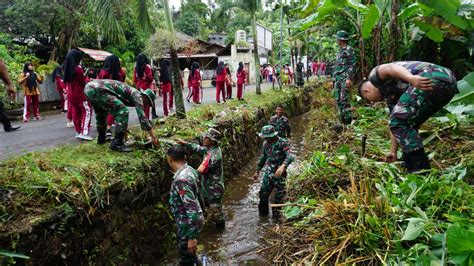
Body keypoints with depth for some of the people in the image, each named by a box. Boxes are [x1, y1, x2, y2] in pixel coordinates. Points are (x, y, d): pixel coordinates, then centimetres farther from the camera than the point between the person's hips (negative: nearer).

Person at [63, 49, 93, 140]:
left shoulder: (67, 68, 7)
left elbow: (67, 81, 14)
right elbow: (84, 82, -12)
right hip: (80, 94, -7)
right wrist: (87, 78, 8)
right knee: (87, 111, -3)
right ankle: (84, 133, -12)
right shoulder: (78, 68, -16)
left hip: (71, 94, 8)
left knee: (75, 113, 12)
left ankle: (78, 132, 18)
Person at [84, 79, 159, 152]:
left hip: (89, 86, 11)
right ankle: (116, 143, -5)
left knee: (101, 113, 35)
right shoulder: (136, 94, 1)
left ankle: (101, 138, 46)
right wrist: (154, 138, -4)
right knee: (123, 111, -11)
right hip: (97, 89, -11)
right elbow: (142, 116, -7)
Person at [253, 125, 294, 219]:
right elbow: (263, 158, 18)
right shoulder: (266, 144, 3)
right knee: (263, 194, 7)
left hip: (279, 174, -5)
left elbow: (290, 156, -30)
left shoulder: (283, 143, -16)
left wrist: (282, 166, -47)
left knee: (278, 197, 5)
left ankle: (276, 216, 22)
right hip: (268, 173, 6)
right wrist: (257, 171, 21)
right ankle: (263, 215, 25)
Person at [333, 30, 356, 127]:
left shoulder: (349, 50, -6)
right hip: (338, 79, 9)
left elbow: (352, 65, -12)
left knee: (345, 100, -12)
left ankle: (348, 121, -6)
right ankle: (342, 120, 14)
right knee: (338, 100, 8)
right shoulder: (340, 51, 20)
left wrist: (349, 78, -20)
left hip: (345, 78, -9)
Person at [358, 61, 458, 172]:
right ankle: (412, 167, 21)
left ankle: (421, 170, -3)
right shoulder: (391, 94, 35)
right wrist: (393, 152, 47)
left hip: (433, 78, -9)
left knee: (399, 123, -3)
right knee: (408, 125, 21)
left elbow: (389, 68, -9)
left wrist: (411, 78, -29)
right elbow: (396, 122, 40)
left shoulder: (375, 75, 16)